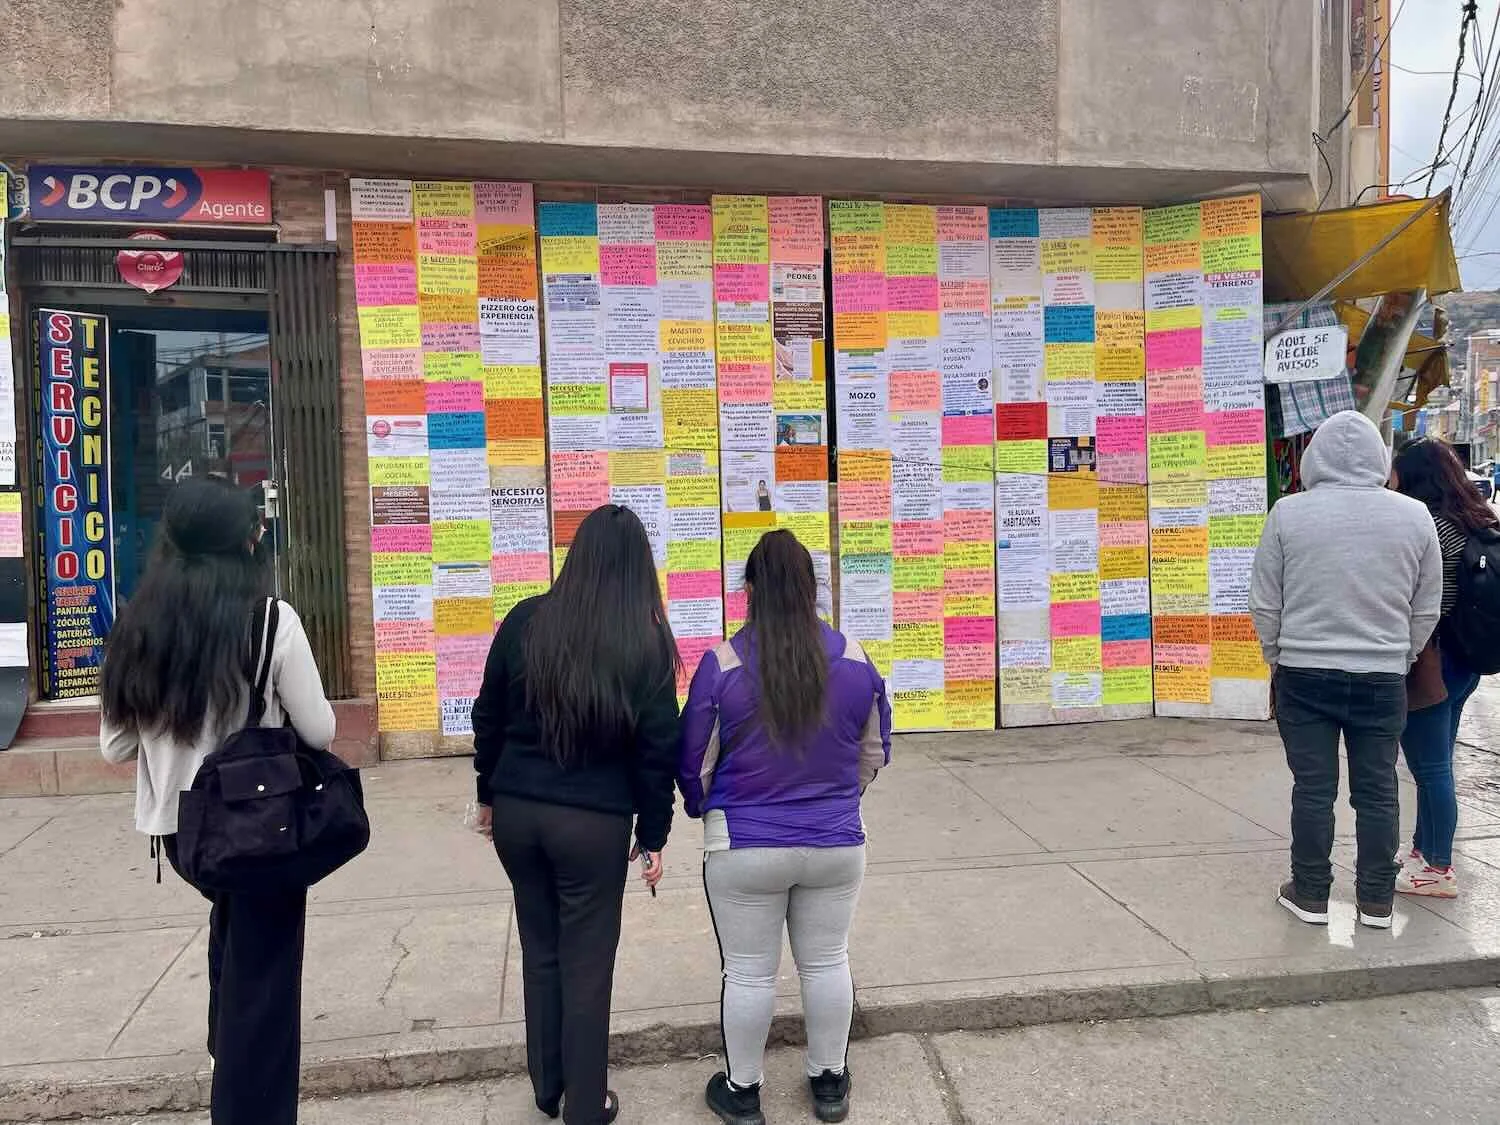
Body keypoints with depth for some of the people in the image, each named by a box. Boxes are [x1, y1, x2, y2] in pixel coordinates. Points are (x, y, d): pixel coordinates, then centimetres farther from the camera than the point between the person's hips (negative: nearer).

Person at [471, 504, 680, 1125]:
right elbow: (657, 747, -8)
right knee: (587, 964, 10)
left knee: (540, 951, 20)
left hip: (516, 810, 4)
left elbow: (489, 716, 6)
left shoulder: (525, 621, -2)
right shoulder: (647, 640, -9)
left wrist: (488, 794, 19)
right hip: (595, 821, -3)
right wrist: (654, 835, 2)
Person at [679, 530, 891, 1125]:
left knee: (749, 972, 13)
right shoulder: (855, 659, -6)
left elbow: (695, 764, -5)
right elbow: (874, 752, 7)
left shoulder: (722, 664, -15)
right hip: (837, 844, 3)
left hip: (745, 848, -2)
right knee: (827, 962, 19)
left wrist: (703, 811, 16)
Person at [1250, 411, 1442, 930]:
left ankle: (1310, 894, 19)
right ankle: (1376, 901, 23)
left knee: (1313, 789, 8)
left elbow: (1265, 603, -4)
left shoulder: (1288, 512, -9)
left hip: (1304, 676, -2)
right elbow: (1427, 609, 5)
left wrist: (1277, 657, 11)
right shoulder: (1414, 516, -2)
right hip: (1383, 678, 2)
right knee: (1377, 791, 12)